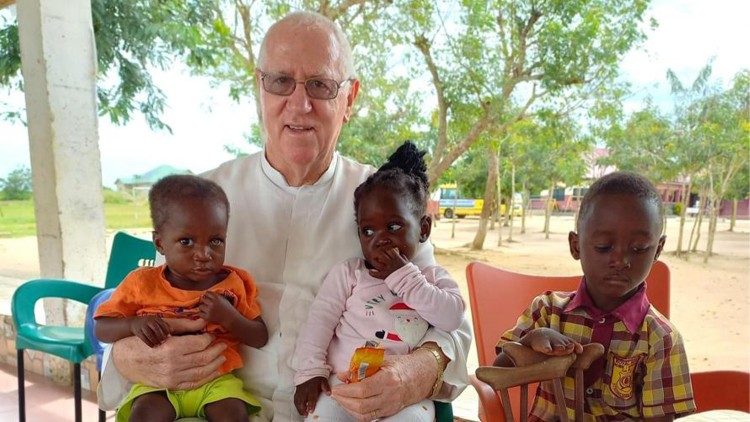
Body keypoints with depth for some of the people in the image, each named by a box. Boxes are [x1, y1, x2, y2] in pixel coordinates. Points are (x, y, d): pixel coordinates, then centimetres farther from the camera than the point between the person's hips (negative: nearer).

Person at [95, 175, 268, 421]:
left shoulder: (234, 284, 2)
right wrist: (134, 324, -16)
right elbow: (101, 329, 6)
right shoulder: (143, 283, 1)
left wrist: (229, 317, -17)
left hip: (216, 380, 0)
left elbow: (261, 338, 3)